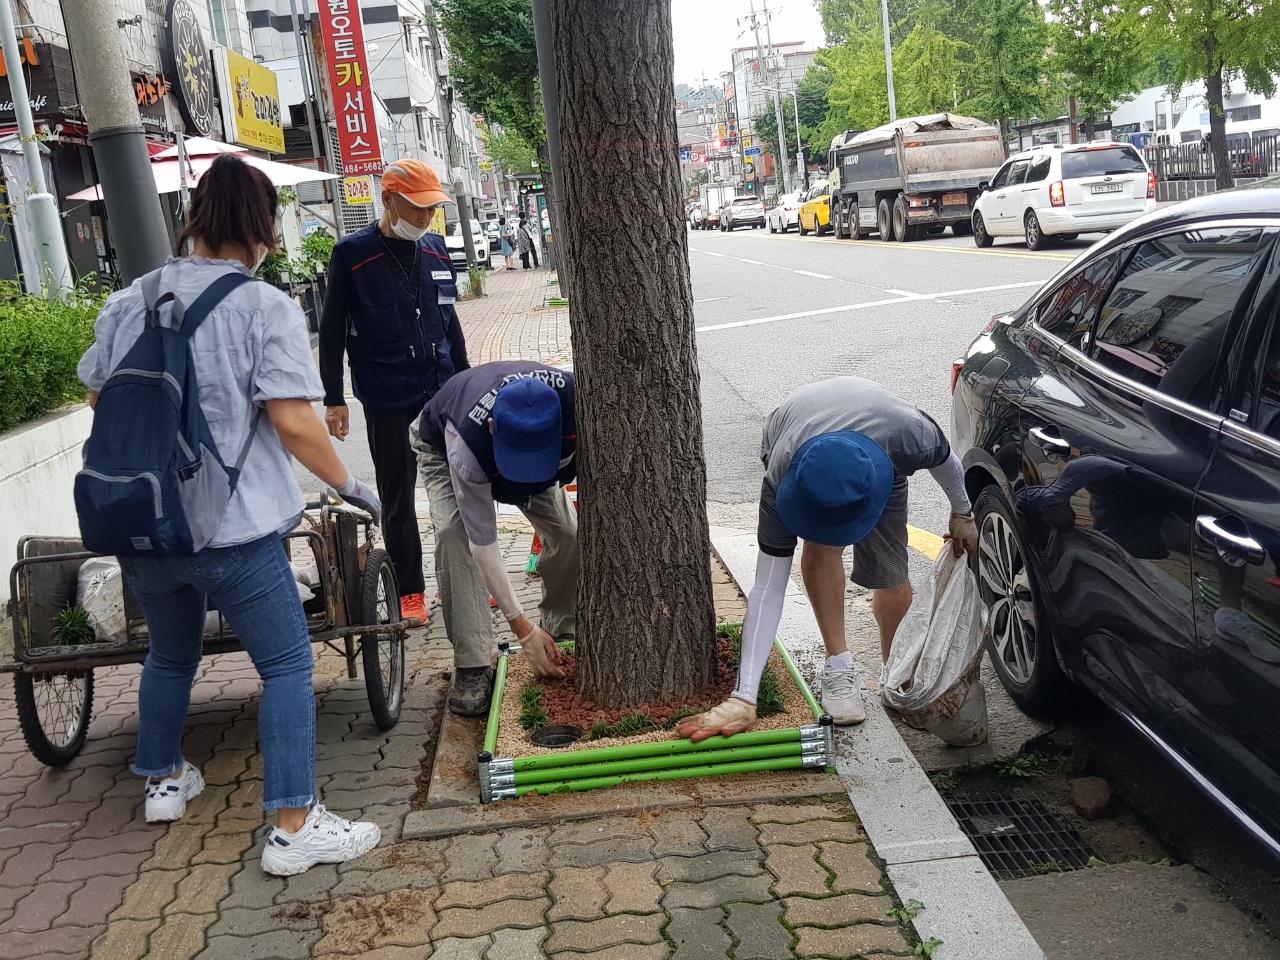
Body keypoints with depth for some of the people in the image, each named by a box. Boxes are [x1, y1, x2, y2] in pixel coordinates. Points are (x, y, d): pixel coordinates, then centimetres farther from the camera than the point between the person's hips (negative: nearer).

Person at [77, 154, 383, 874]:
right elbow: (293, 421, -18)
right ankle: (295, 828, 2)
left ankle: (164, 781, 43)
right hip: (233, 526, -6)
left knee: (171, 653, 27)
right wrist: (349, 484, -5)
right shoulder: (267, 307, -11)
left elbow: (97, 397, 17)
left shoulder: (129, 301, 6)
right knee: (288, 664, 4)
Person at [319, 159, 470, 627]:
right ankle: (410, 593, 17)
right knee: (398, 500, 6)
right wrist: (333, 399, -7)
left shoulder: (434, 248, 8)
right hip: (388, 403, -4)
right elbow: (332, 330, -4)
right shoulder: (353, 254, -6)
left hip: (444, 395, 4)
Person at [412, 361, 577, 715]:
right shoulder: (467, 445, -47)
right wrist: (522, 627, -36)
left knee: (569, 531, -15)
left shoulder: (576, 400, -43)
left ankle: (564, 636, 8)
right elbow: (482, 541, -39)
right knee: (454, 533, -29)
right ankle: (472, 667, -22)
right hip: (443, 449, -3)